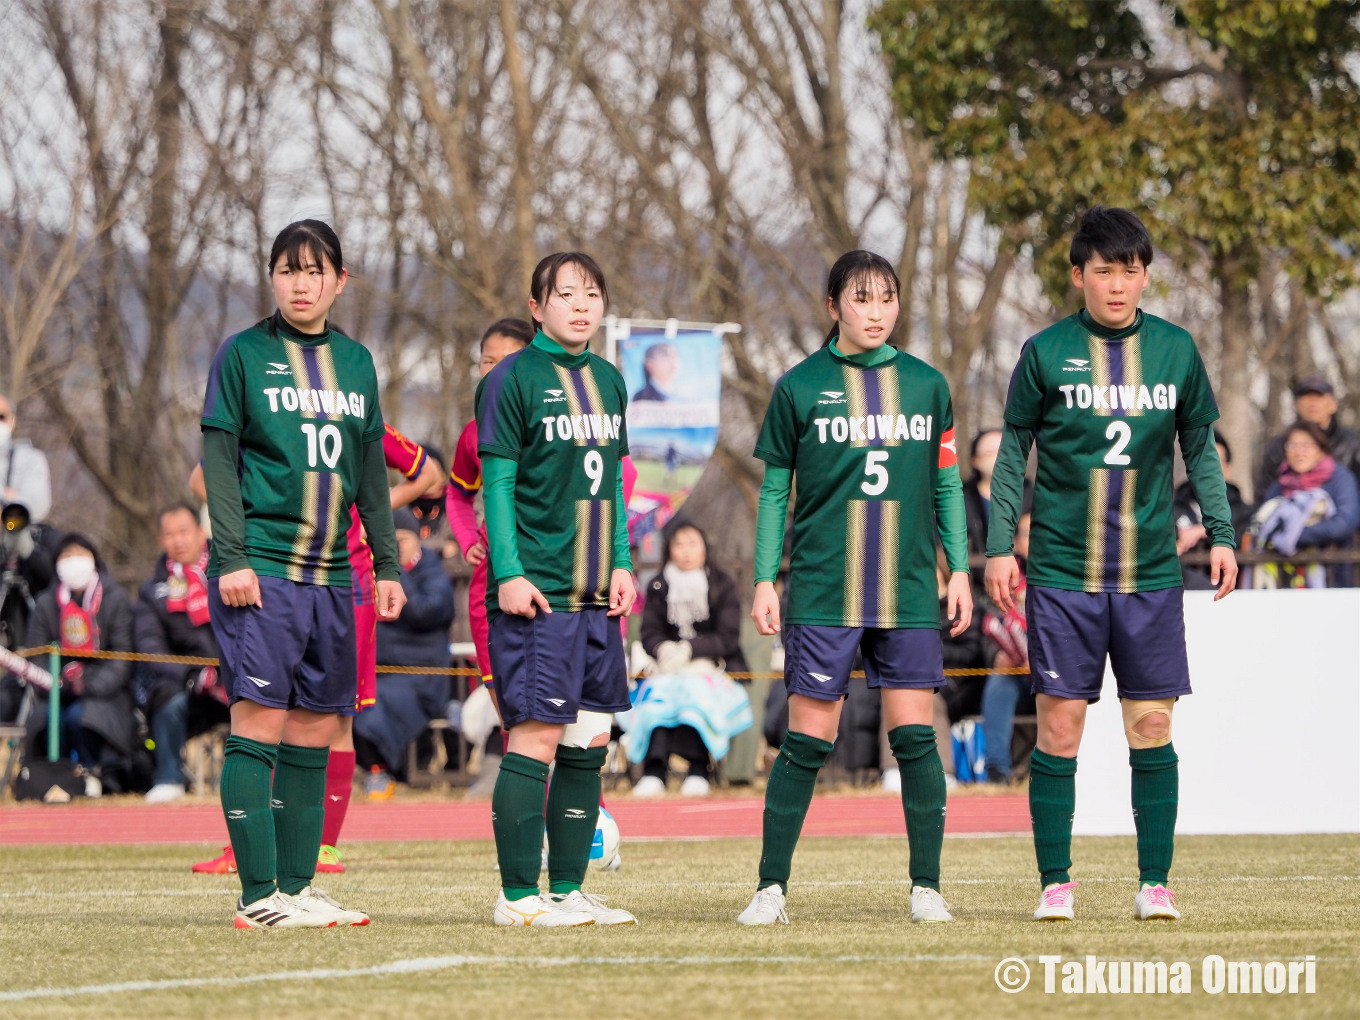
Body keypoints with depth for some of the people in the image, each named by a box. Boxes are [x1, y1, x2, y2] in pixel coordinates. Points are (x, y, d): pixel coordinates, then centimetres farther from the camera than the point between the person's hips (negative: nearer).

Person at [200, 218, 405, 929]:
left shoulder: (356, 362, 15)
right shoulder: (243, 355, 0)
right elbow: (219, 458, -4)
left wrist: (386, 564, 15)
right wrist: (231, 557, -13)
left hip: (329, 574, 6)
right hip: (259, 571, -5)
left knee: (313, 735, 6)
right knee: (259, 724, -10)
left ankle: (297, 886, 11)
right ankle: (259, 895, -11)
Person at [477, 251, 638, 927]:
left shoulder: (609, 380, 15)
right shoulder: (514, 379, -5)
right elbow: (497, 484, -7)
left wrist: (621, 562, 10)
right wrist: (509, 573, -13)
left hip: (597, 594, 7)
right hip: (536, 592, -7)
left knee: (588, 745, 7)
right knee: (536, 739, -8)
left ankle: (567, 890, 13)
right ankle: (518, 896, -4)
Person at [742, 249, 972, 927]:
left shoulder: (926, 385, 9)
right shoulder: (800, 387, 3)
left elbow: (947, 486, 15)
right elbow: (775, 491, 6)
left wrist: (959, 570, 8)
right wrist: (764, 579, 1)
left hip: (909, 592, 2)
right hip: (822, 592, -2)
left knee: (915, 737, -2)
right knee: (808, 742, -2)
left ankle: (927, 888, 5)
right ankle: (771, 888, 5)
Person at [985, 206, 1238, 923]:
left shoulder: (1175, 350, 6)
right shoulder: (1046, 352, -1)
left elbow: (1200, 448, 15)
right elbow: (1013, 451, 6)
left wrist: (1221, 533, 7)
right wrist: (1000, 545, 1)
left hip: (1151, 574, 2)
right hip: (1061, 573, -2)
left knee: (1152, 725, 0)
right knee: (1058, 723, -3)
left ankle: (1154, 884, 6)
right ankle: (1055, 884, 4)